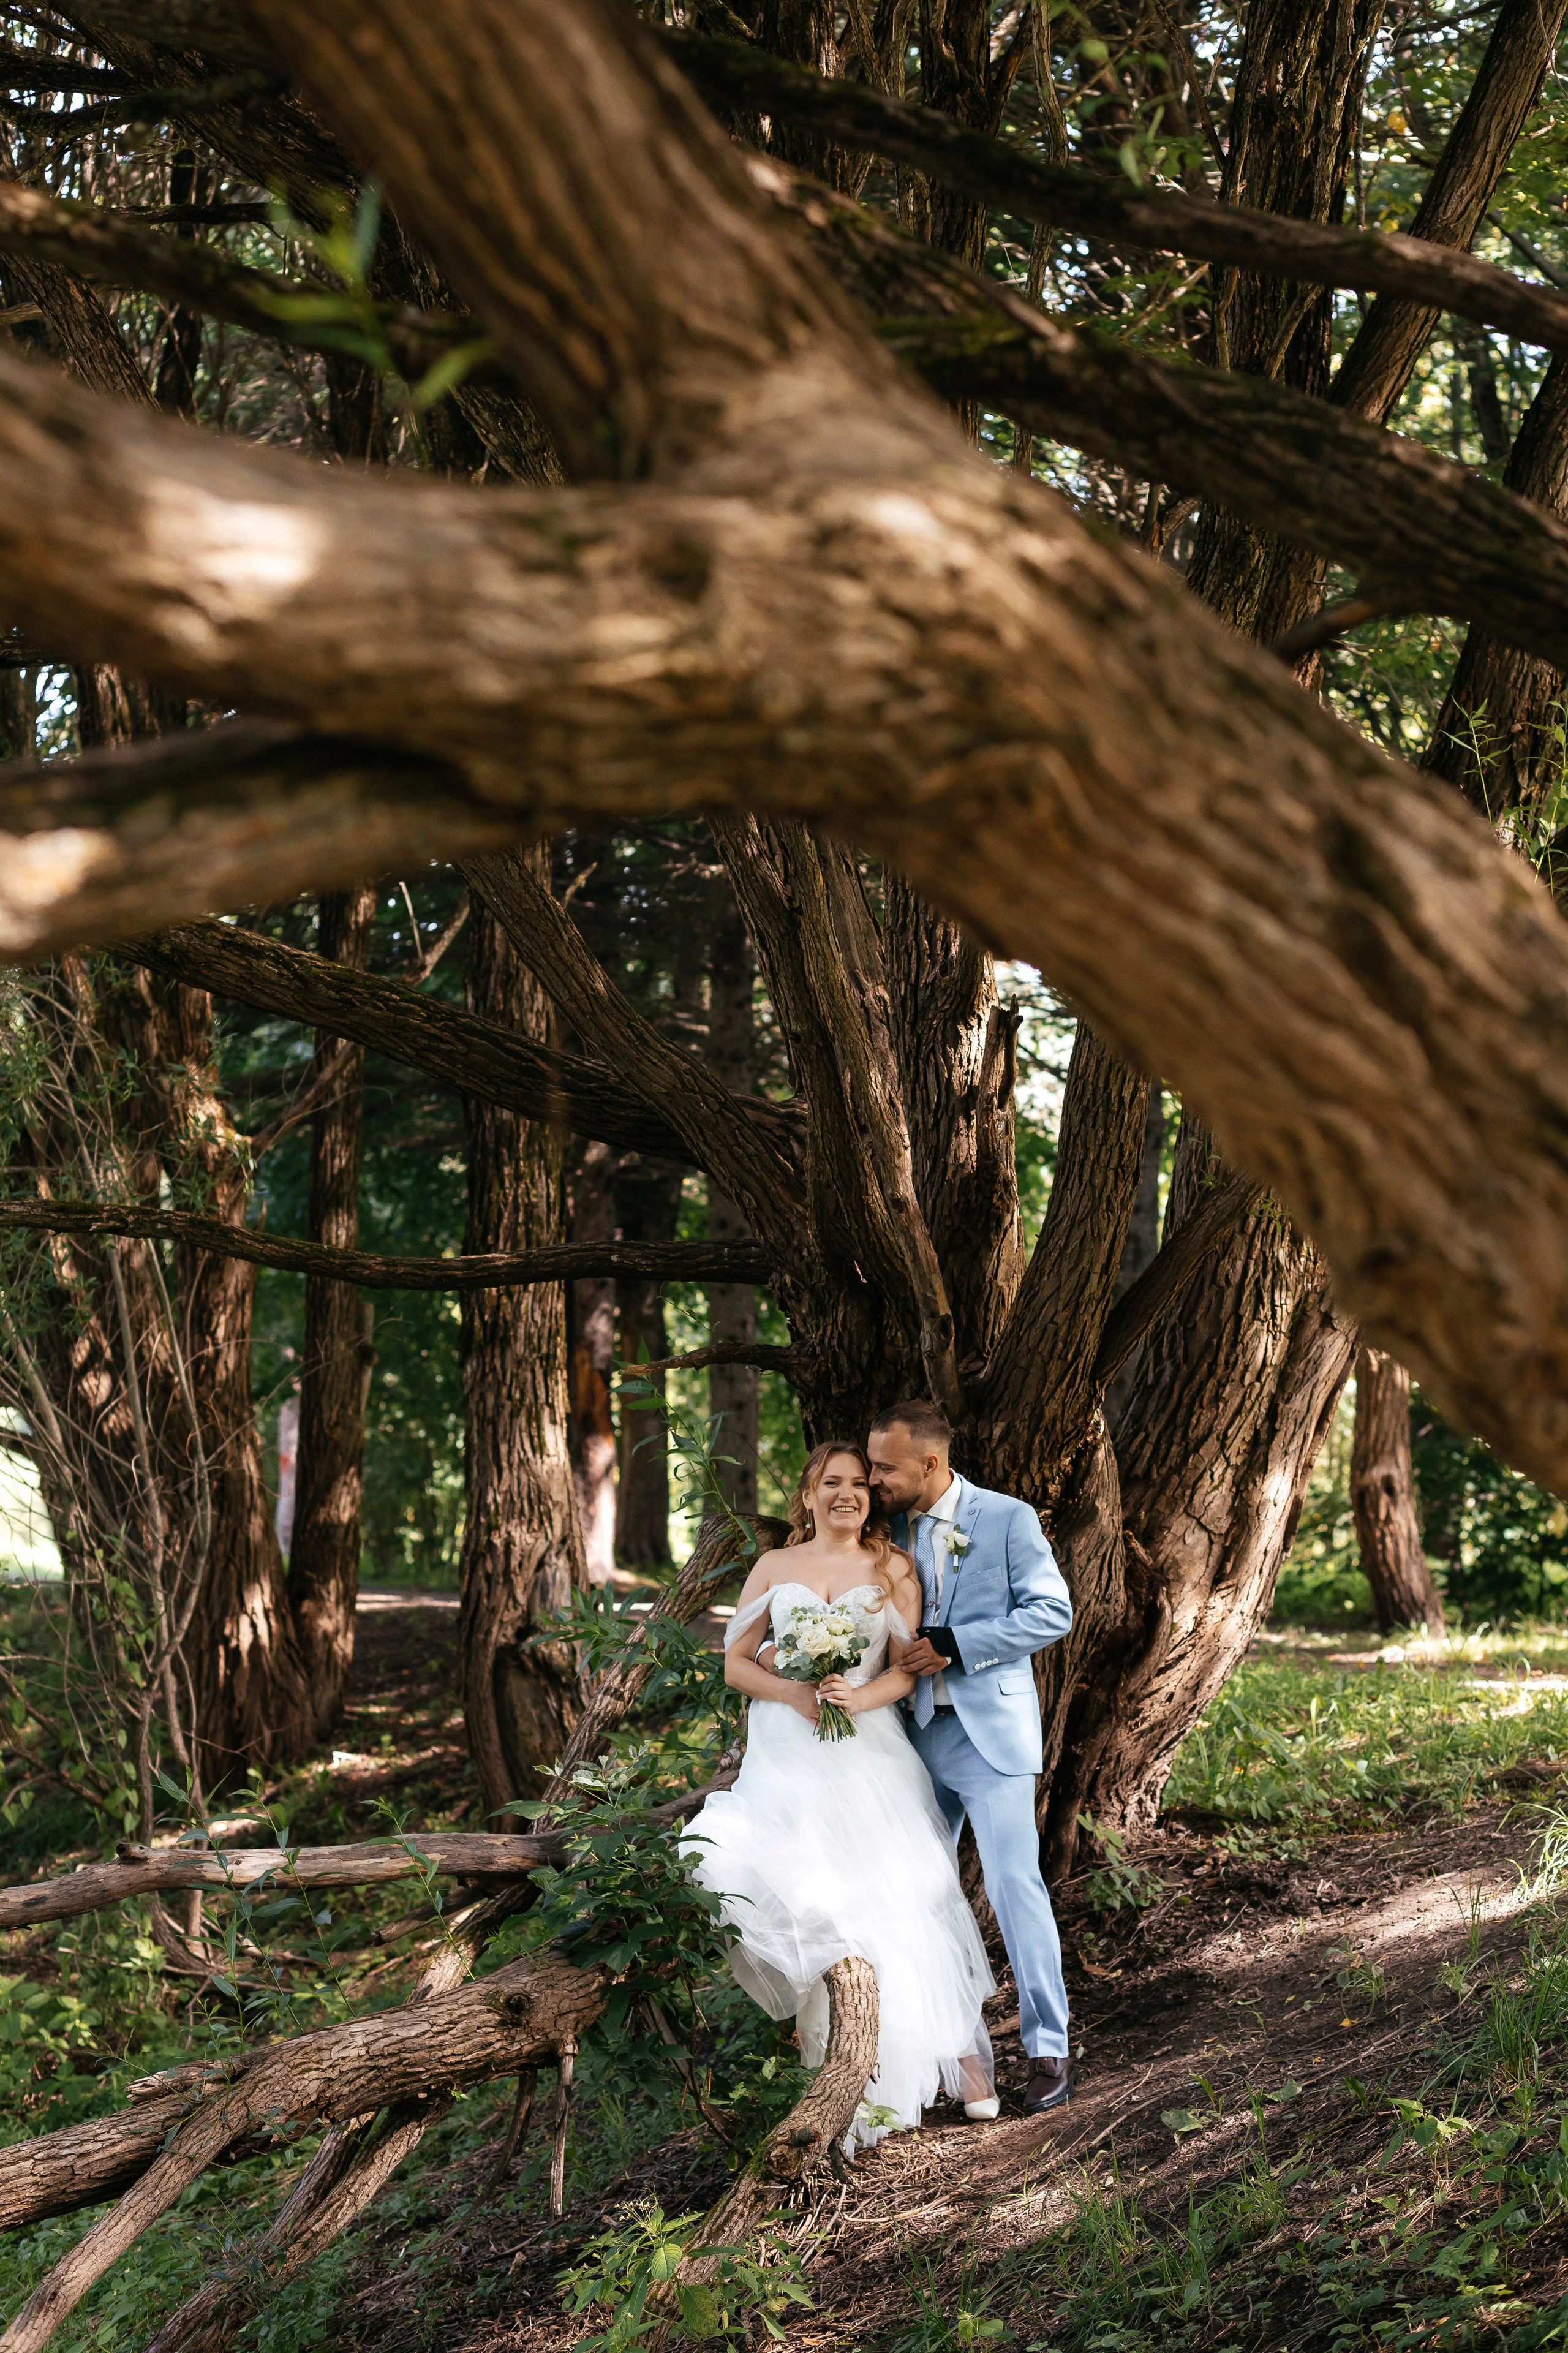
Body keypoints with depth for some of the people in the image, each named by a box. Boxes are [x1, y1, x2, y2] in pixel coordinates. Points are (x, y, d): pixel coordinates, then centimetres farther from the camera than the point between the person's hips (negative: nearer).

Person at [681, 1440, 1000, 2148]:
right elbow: (736, 1663, 7)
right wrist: (795, 1694, -11)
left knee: (901, 1903, -5)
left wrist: (858, 1697, -17)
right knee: (802, 1907, -10)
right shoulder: (775, 1569, 10)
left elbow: (907, 1667, 3)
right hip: (789, 1763, 1)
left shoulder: (893, 1572, 8)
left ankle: (961, 2061, 2)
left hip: (868, 1761, -1)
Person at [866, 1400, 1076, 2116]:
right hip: (918, 1731, 6)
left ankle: (1048, 2049, -3)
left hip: (990, 1732, -6)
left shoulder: (1007, 1518, -7)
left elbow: (1052, 1611, -11)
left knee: (1014, 1884, -10)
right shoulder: (891, 1528, 9)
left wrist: (953, 1646, -17)